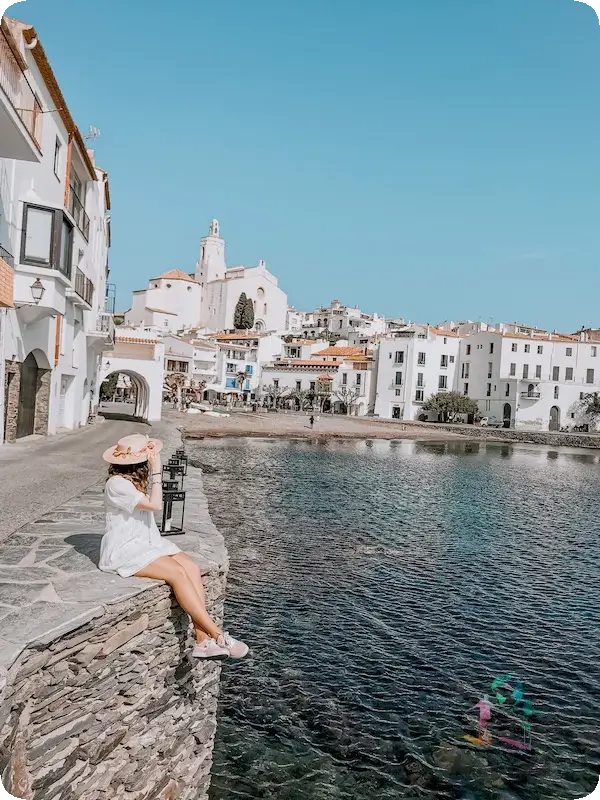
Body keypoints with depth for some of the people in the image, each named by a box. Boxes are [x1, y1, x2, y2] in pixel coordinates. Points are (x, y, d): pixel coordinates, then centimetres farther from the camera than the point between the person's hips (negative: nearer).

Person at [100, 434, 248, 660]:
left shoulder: (136, 479, 8)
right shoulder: (117, 484, -18)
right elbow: (155, 505, -21)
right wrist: (156, 471, -19)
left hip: (147, 542, 8)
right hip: (125, 550, -8)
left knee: (192, 567, -16)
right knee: (177, 572, -27)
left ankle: (203, 640, -22)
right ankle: (218, 635, -23)